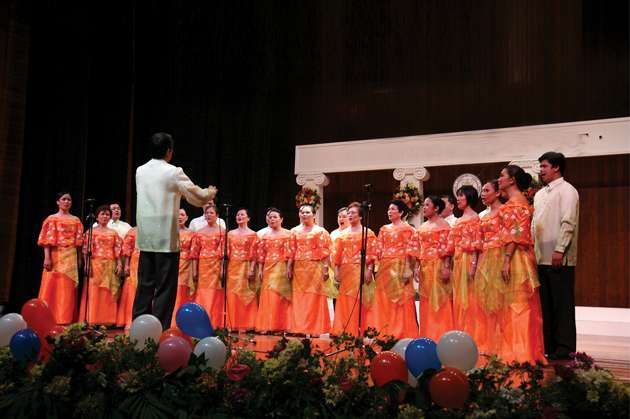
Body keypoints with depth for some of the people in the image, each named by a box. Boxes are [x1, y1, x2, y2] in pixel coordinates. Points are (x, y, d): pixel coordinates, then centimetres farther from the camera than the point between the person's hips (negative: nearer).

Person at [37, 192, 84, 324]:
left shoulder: (76, 220, 13)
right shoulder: (52, 219, 4)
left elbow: (78, 241, 12)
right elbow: (47, 240, -4)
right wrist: (47, 258, -14)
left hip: (71, 257, 3)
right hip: (55, 255, -3)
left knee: (68, 287, 3)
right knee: (52, 286, -4)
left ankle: (65, 318, 8)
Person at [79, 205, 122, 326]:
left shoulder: (113, 233, 13)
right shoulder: (91, 232, 7)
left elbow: (117, 250, 8)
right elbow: (86, 249, 0)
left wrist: (119, 264, -2)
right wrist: (86, 264, -11)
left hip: (110, 266, 2)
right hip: (95, 264, -2)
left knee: (108, 292, 1)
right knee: (94, 292, -4)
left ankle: (106, 320, 5)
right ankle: (92, 320, -1)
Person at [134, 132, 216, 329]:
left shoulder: (140, 171, 9)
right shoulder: (173, 172, -8)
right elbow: (198, 198, -3)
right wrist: (210, 193, 18)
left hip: (145, 239, 6)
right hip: (166, 239, -6)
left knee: (144, 286, 11)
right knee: (165, 288, 0)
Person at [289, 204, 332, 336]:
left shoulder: (320, 231, 3)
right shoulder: (295, 231, 13)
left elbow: (325, 252, -3)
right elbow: (291, 252, 10)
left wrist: (325, 269, -12)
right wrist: (290, 268, 3)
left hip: (315, 267, -3)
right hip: (298, 268, 3)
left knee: (314, 298, -3)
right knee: (299, 298, 4)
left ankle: (315, 328, 4)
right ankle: (300, 328, 11)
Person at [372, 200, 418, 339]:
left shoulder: (408, 229, 0)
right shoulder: (384, 229, 16)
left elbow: (410, 251, -8)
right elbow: (379, 250, 11)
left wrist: (408, 270, -17)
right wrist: (378, 267, 2)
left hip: (400, 267, -5)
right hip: (384, 268, 5)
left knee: (401, 299, -4)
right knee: (384, 300, 6)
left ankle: (402, 333, 2)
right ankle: (386, 333, 14)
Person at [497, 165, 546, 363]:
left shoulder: (516, 201, -11)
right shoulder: (515, 200, 17)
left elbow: (515, 234, -19)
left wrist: (506, 260, -22)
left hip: (516, 258, -10)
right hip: (515, 258, 10)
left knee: (517, 303, -5)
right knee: (517, 304, 11)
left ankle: (519, 352, 0)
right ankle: (518, 349, 16)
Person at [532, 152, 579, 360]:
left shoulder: (566, 190, -4)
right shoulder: (540, 194, 19)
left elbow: (568, 223, -13)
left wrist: (559, 250, -20)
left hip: (559, 259, -8)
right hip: (541, 257, 8)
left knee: (562, 303, -2)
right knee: (546, 303, 10)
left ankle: (564, 347, 4)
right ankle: (547, 345, 17)